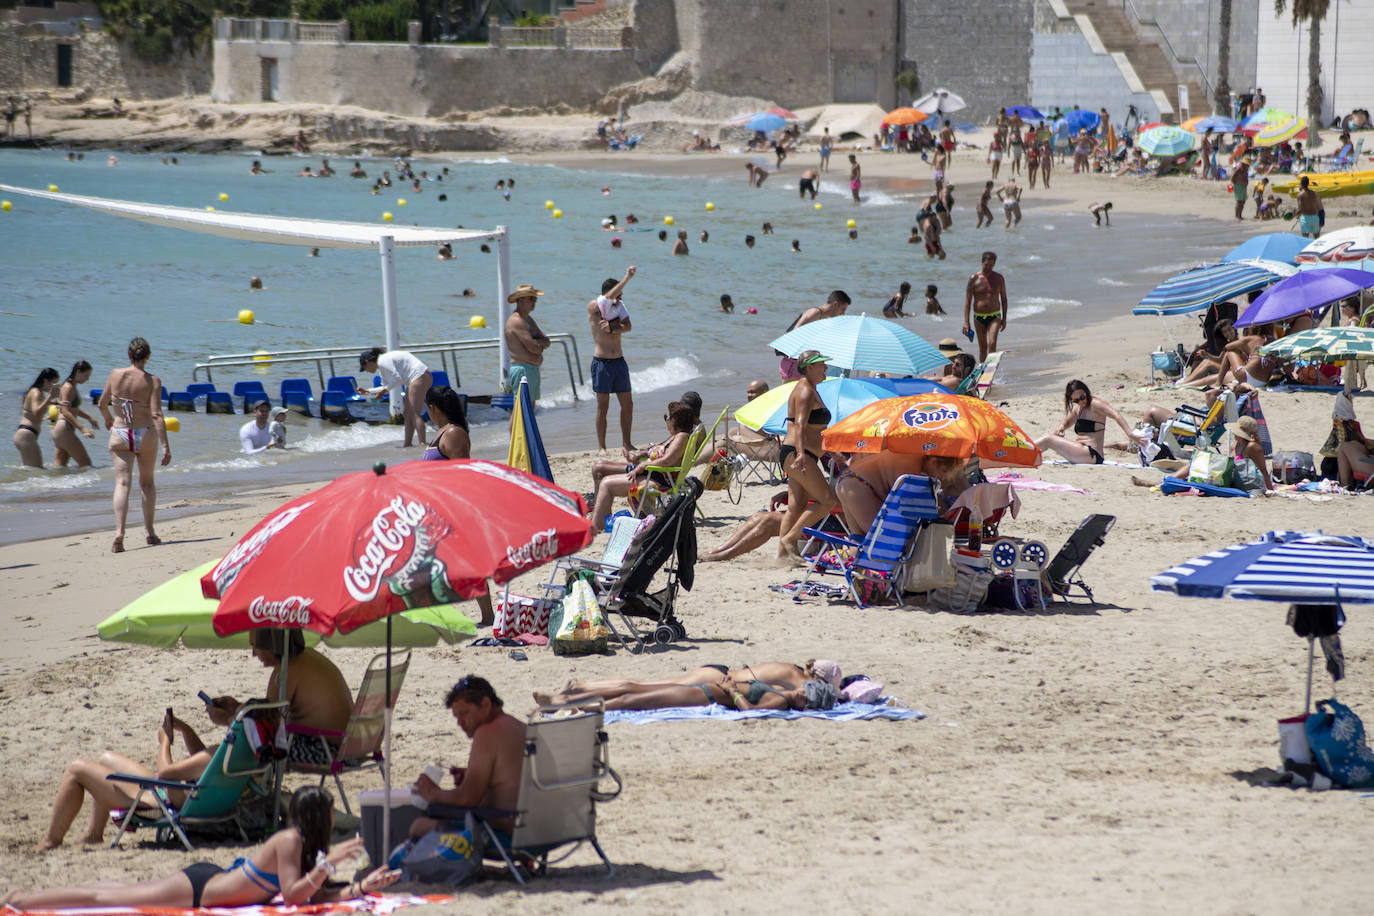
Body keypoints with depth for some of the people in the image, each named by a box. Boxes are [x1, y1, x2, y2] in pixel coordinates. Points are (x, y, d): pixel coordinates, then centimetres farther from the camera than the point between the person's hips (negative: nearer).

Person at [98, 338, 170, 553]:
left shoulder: (115, 375, -2)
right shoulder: (152, 381, -9)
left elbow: (102, 404, 9)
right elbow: (157, 415, -15)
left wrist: (108, 420, 31)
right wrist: (165, 446, -15)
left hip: (120, 433, 1)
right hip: (146, 434, -1)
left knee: (122, 483, -4)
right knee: (147, 482, 19)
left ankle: (119, 533, -22)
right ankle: (150, 532, 23)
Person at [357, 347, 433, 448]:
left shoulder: (382, 362, -12)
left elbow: (397, 379, -17)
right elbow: (387, 387, 30)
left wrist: (383, 391, -9)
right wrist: (367, 391, 27)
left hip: (419, 377, -11)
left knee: (414, 413, -16)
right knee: (407, 413, 10)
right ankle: (407, 445, 10)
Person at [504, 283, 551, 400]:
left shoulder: (528, 319, 19)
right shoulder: (516, 321, -15)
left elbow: (547, 342, 12)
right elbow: (533, 348, -21)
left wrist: (538, 342, -10)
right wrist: (541, 345, 2)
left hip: (533, 369, 11)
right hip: (523, 370, -11)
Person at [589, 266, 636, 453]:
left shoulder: (619, 305, 11)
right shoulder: (594, 307, -6)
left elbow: (627, 327, -2)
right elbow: (609, 297, -24)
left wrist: (612, 329, -20)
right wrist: (627, 278, -25)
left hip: (619, 362, 6)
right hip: (602, 362, -6)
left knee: (627, 404, 7)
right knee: (603, 407, -2)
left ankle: (626, 443, 16)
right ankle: (601, 447, 4)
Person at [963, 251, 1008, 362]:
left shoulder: (999, 278, 2)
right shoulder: (974, 278, -2)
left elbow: (1003, 298, 12)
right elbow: (968, 300, -2)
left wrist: (1004, 318, 8)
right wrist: (966, 322, -8)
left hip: (994, 316, -1)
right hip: (979, 316, 1)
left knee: (992, 344, -18)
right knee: (983, 347, 8)